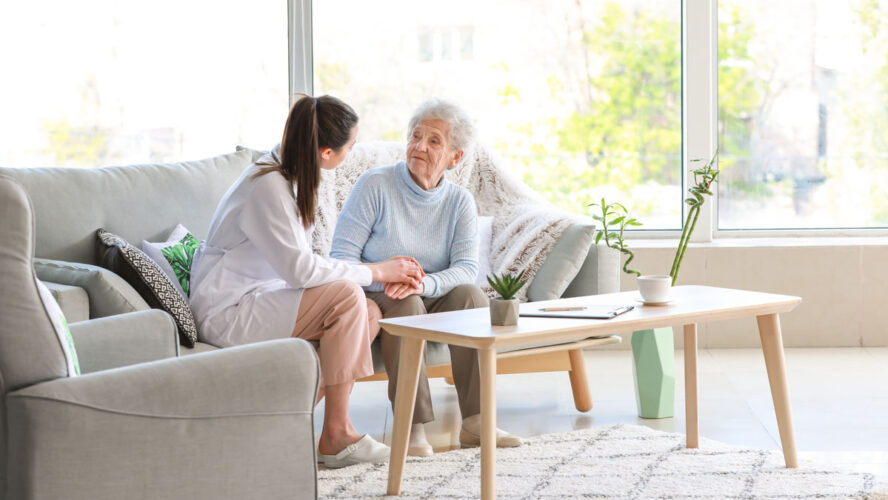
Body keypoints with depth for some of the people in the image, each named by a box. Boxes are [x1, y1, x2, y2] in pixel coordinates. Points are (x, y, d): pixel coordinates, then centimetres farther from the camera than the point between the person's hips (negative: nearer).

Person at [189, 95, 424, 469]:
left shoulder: (289, 176, 8)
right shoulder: (267, 186, -21)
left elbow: (297, 265, 9)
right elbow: (300, 269, -27)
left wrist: (376, 270, -2)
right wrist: (374, 272, -17)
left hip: (254, 301, 10)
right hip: (226, 314, -10)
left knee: (369, 312, -4)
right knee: (346, 296, -24)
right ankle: (336, 435, -16)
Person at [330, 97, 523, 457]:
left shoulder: (460, 202, 2)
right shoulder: (375, 185, -9)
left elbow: (467, 269, -13)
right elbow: (341, 257, -14)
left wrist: (424, 283, -34)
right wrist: (384, 277, -34)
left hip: (432, 301, 3)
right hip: (373, 299, -3)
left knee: (471, 295, -26)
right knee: (405, 304, -35)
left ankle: (474, 422, -26)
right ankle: (412, 428, -35)